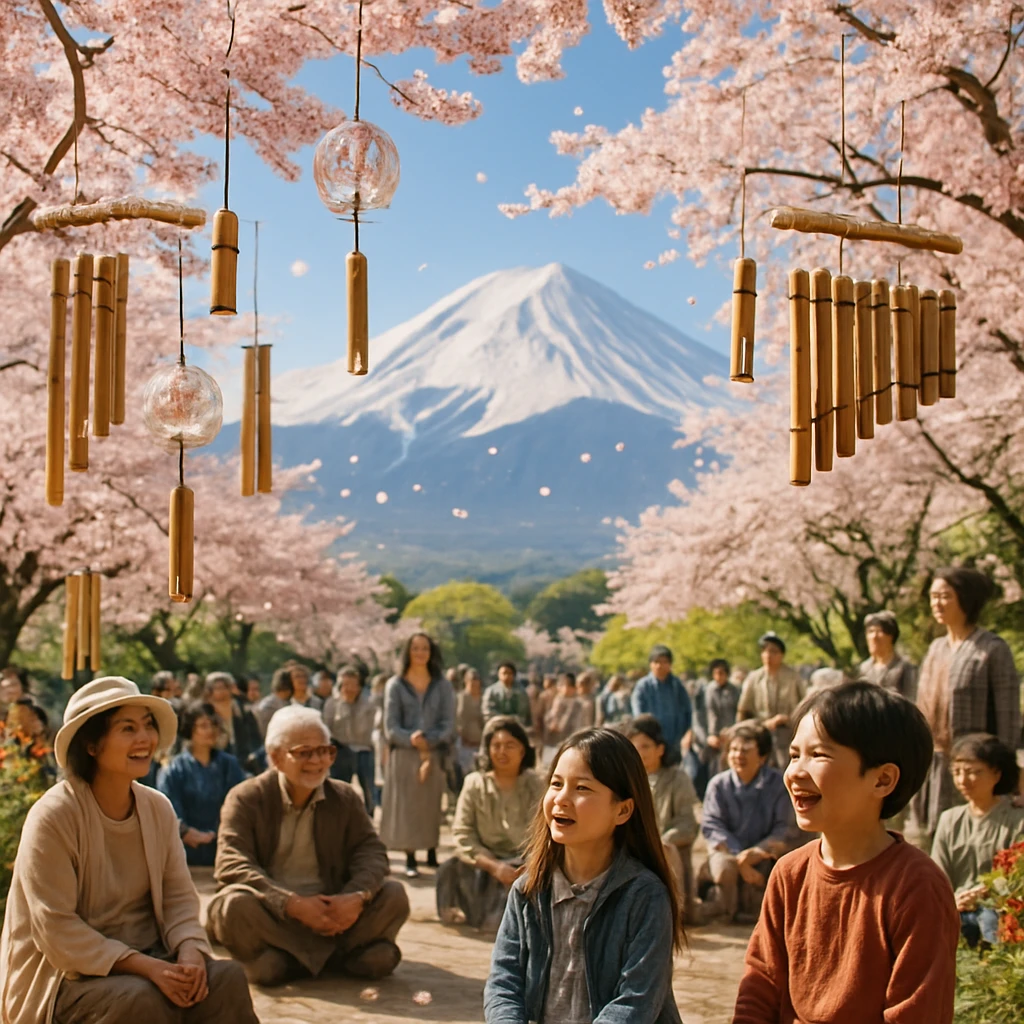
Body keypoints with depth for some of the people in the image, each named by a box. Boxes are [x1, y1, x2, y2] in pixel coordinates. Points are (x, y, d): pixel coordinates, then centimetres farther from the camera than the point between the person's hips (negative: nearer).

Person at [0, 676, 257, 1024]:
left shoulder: (157, 808, 3)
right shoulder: (53, 816, -16)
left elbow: (179, 897, 2)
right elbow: (57, 930, -19)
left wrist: (190, 952, -20)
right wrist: (146, 967, -25)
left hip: (146, 958, 5)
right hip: (68, 975, -5)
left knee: (227, 978, -18)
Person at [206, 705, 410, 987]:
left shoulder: (345, 798, 7)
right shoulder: (246, 799, -5)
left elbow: (371, 851, -2)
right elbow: (231, 865, -17)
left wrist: (358, 895, -26)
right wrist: (292, 903, -29)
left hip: (331, 909, 3)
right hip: (270, 915, -3)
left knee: (394, 894, -17)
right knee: (235, 905, -34)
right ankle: (334, 954, -22)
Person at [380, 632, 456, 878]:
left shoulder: (442, 686, 8)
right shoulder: (396, 685, 5)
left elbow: (449, 724, 1)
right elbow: (391, 726, -2)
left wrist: (428, 741, -14)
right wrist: (412, 739, -18)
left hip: (435, 755, 1)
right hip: (404, 755, -1)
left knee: (432, 805, 2)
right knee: (406, 805, -3)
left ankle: (432, 854, 13)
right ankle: (410, 859, 1)